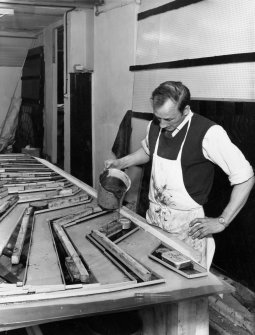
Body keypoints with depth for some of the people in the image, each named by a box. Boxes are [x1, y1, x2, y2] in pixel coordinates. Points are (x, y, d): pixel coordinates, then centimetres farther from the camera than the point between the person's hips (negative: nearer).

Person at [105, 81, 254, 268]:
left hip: (187, 225, -5)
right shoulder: (155, 126, 1)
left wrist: (222, 222, -15)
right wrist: (121, 163, 8)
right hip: (153, 217, 5)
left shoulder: (208, 133, -20)